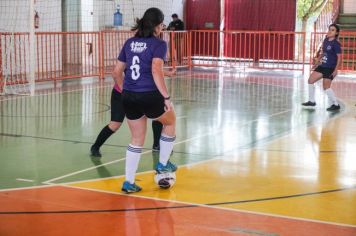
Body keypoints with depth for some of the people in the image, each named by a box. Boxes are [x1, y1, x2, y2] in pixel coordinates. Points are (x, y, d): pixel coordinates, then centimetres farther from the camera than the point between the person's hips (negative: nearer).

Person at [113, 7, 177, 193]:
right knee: (170, 122, 25)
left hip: (129, 98, 5)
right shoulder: (158, 44, -6)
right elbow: (156, 70, -20)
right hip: (150, 97, -5)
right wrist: (166, 97, -19)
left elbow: (117, 72, 12)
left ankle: (129, 183, 18)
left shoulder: (129, 43, 11)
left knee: (137, 139, 19)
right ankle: (163, 164, 30)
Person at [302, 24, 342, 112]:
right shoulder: (326, 40, 6)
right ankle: (312, 101, 19)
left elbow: (339, 57, -16)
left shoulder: (336, 44, -15)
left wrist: (336, 70, -21)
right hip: (322, 66, 8)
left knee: (326, 87, -6)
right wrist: (318, 60, 16)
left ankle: (336, 105, 9)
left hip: (330, 68, -8)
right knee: (310, 80, 8)